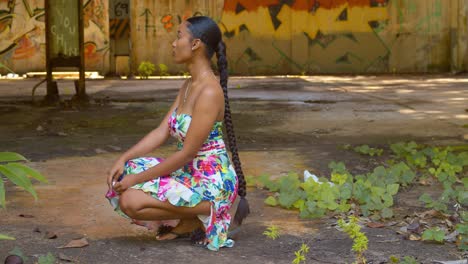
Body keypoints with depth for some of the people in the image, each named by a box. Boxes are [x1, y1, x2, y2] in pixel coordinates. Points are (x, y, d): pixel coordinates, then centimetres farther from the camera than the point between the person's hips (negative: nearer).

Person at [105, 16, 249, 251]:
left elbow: (187, 153, -22)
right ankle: (192, 216, 9)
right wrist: (124, 159, -6)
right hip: (190, 174, 10)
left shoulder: (209, 91, -22)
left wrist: (137, 178, -17)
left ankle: (200, 215, -1)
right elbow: (161, 132, 7)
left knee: (130, 201, -20)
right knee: (123, 177, 7)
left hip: (211, 183, -10)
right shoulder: (188, 86, 8)